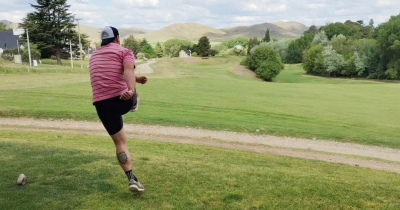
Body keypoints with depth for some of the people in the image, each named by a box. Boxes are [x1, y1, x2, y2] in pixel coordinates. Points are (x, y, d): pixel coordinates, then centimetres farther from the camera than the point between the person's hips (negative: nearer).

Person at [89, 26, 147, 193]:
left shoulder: (94, 56, 25)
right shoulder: (124, 52, 5)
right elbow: (128, 70, -17)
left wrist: (135, 79, 37)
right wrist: (131, 89, -33)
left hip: (101, 104, 5)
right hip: (122, 99, -5)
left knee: (120, 142, 10)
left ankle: (132, 179, 4)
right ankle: (134, 104, 58)